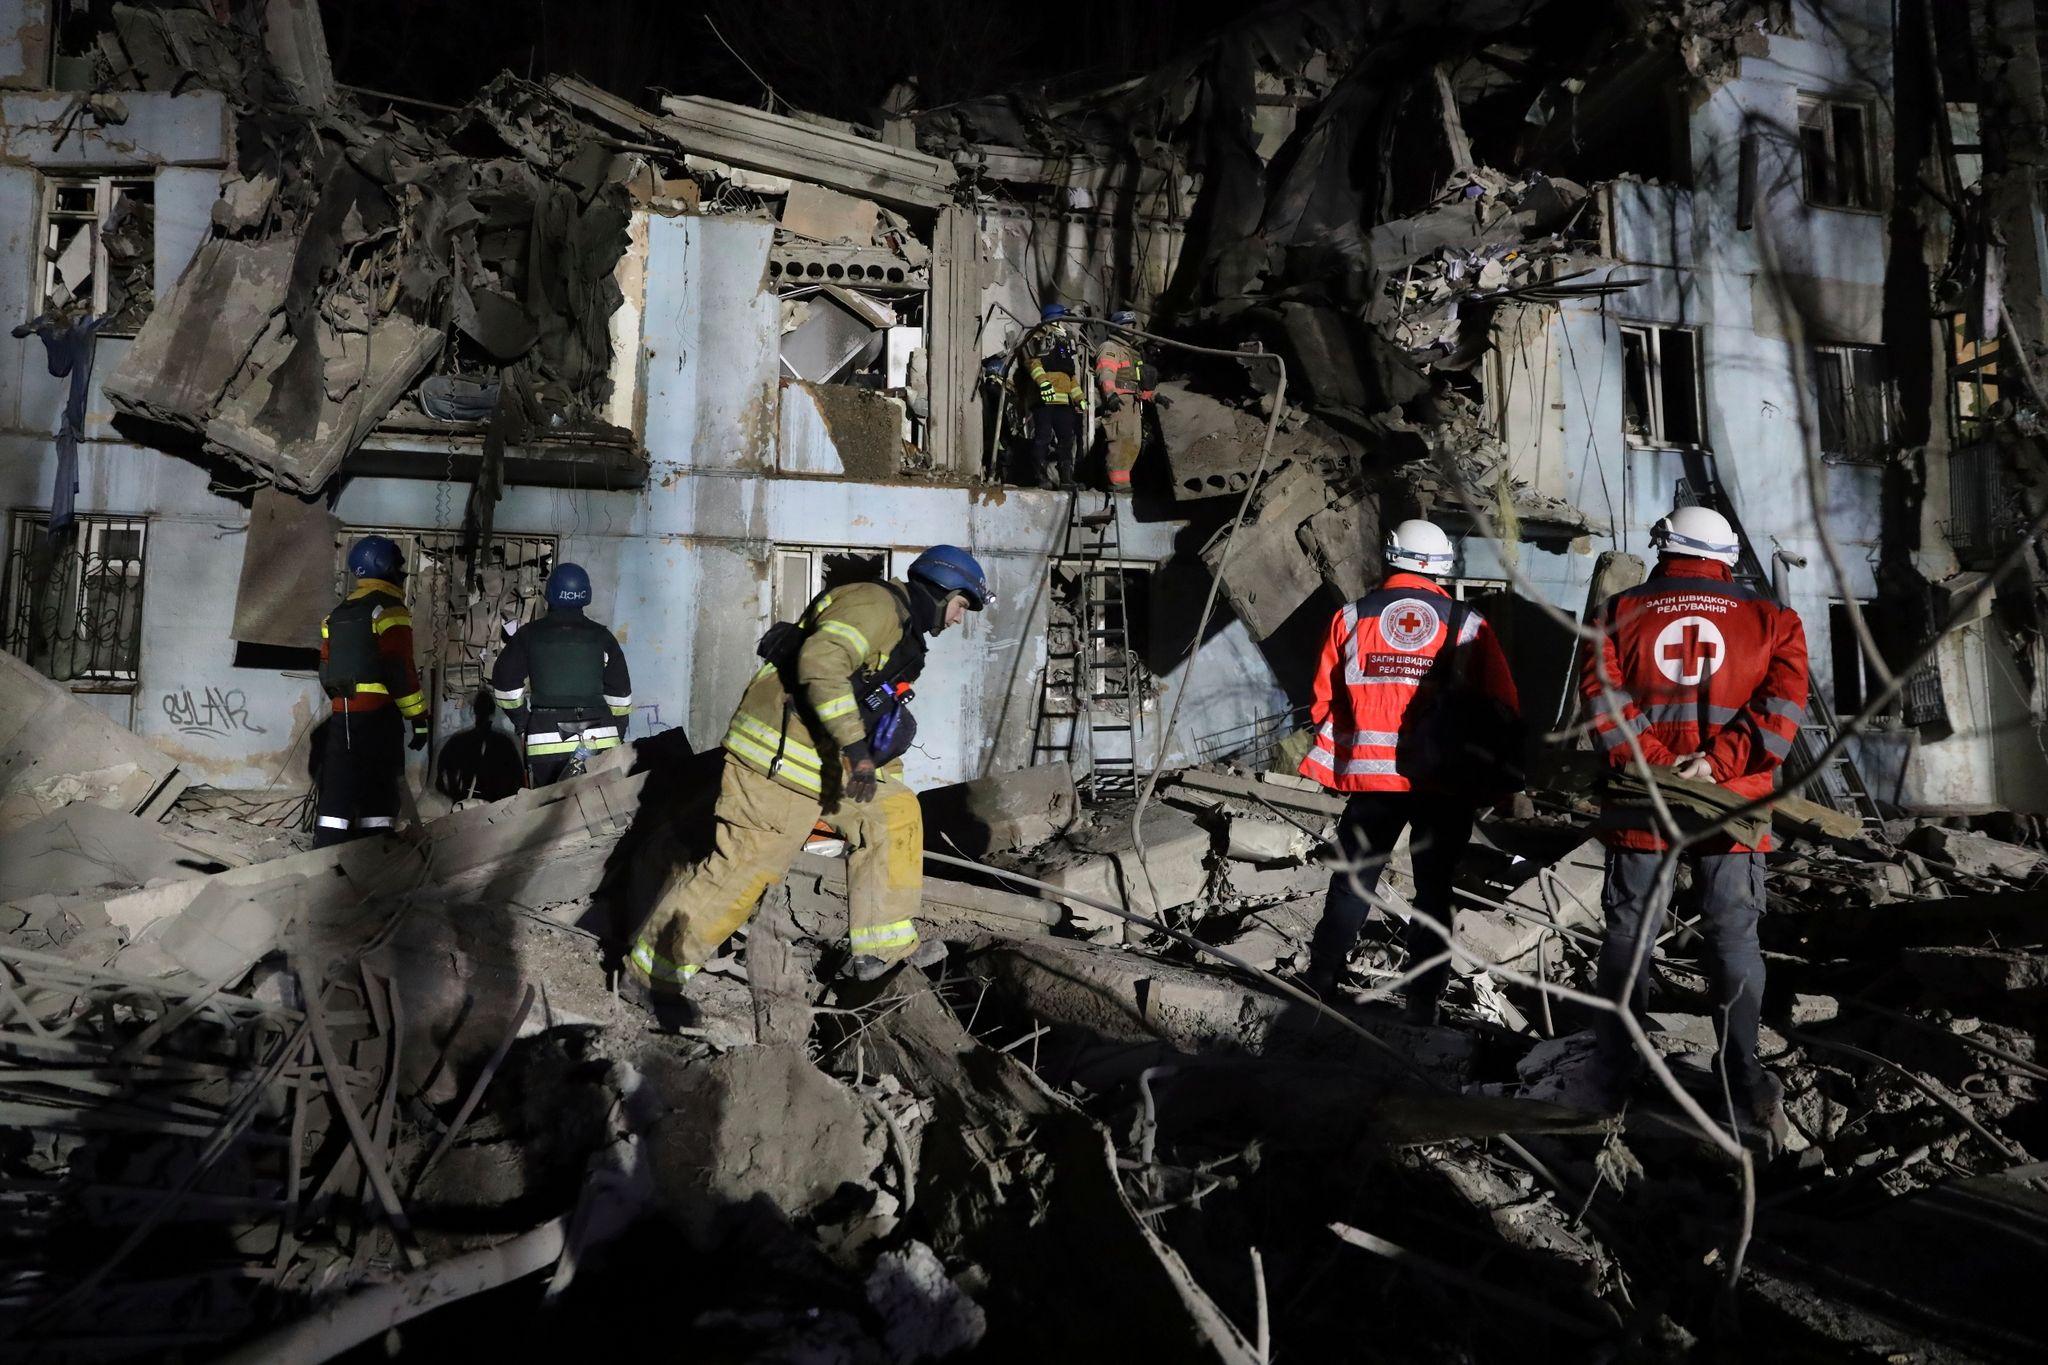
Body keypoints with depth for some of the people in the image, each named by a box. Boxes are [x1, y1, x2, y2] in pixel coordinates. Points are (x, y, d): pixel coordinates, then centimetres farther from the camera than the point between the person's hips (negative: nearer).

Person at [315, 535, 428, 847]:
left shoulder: (338, 613, 16)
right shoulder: (389, 609, -8)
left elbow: (326, 670, 20)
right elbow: (400, 669, -15)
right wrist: (419, 716, -12)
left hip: (341, 715, 7)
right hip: (379, 714, -7)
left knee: (336, 794, 8)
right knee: (378, 796, -3)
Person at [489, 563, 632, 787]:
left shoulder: (528, 635, 1)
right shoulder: (602, 637, 3)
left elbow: (505, 687, 5)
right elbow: (620, 696, 5)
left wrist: (522, 721, 20)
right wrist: (618, 736, 16)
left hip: (546, 743, -1)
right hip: (601, 741, 1)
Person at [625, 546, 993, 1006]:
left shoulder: (902, 631, 22)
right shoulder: (876, 604, -12)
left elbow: (881, 719, 31)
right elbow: (820, 662, -28)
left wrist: (883, 772, 34)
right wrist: (855, 747, -28)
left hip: (821, 759, 11)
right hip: (780, 756, -11)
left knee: (897, 811, 10)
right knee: (745, 866, -9)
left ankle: (881, 947, 11)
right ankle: (652, 972, 5)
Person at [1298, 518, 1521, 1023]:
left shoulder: (1352, 617, 3)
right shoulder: (1468, 625, 1)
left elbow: (1325, 701, 6)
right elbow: (1504, 708, 3)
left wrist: (1332, 763, 18)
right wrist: (1496, 771, 15)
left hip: (1371, 774, 0)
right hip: (1448, 782, 0)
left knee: (1351, 885, 12)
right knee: (1433, 892, 10)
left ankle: (1318, 988, 15)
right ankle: (1423, 1005, 13)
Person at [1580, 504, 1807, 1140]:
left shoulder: (1618, 612, 6)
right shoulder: (1772, 620, 6)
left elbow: (1602, 694, -6)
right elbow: (1781, 705, -6)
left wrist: (1654, 761, -11)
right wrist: (1717, 762, -14)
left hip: (1640, 803, 0)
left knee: (1629, 933, 8)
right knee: (1733, 936, 11)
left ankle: (1614, 1076, 14)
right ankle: (1743, 1075, 15)